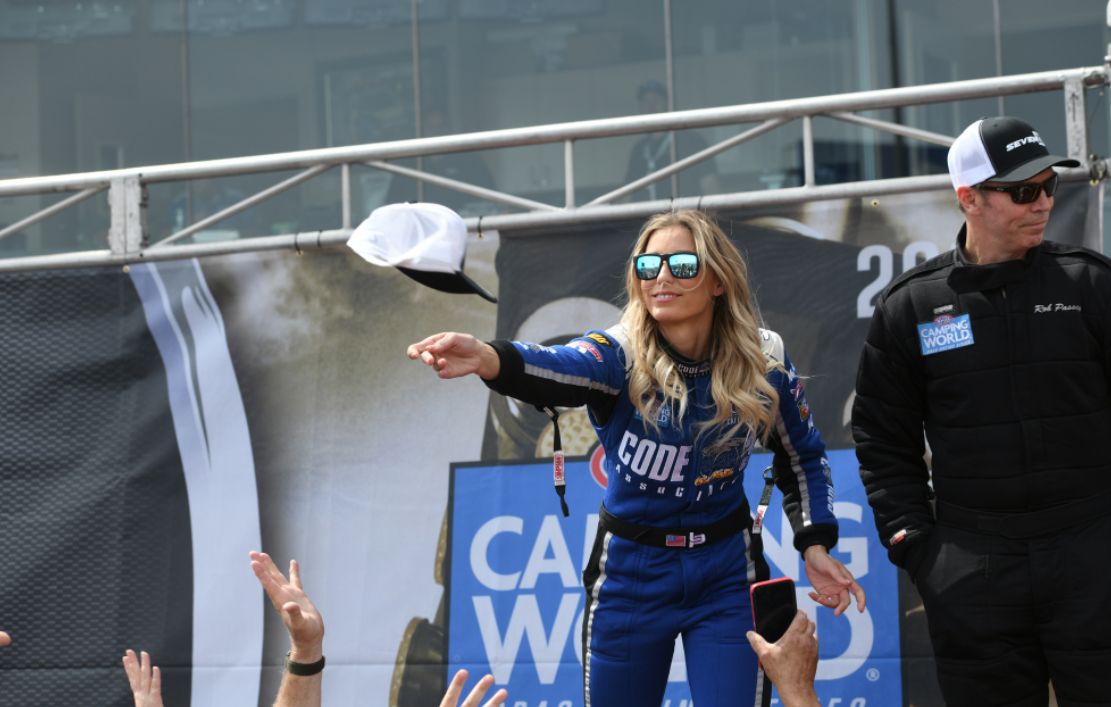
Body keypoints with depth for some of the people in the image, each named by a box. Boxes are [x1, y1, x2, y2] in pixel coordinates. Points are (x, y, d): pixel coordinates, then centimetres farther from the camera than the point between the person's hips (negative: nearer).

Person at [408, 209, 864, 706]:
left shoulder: (763, 363, -10)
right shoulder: (620, 355, -18)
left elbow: (803, 457, 9)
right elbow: (559, 370, -42)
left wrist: (815, 545, -4)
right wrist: (488, 358, -64)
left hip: (725, 572, 1)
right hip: (631, 571, 0)